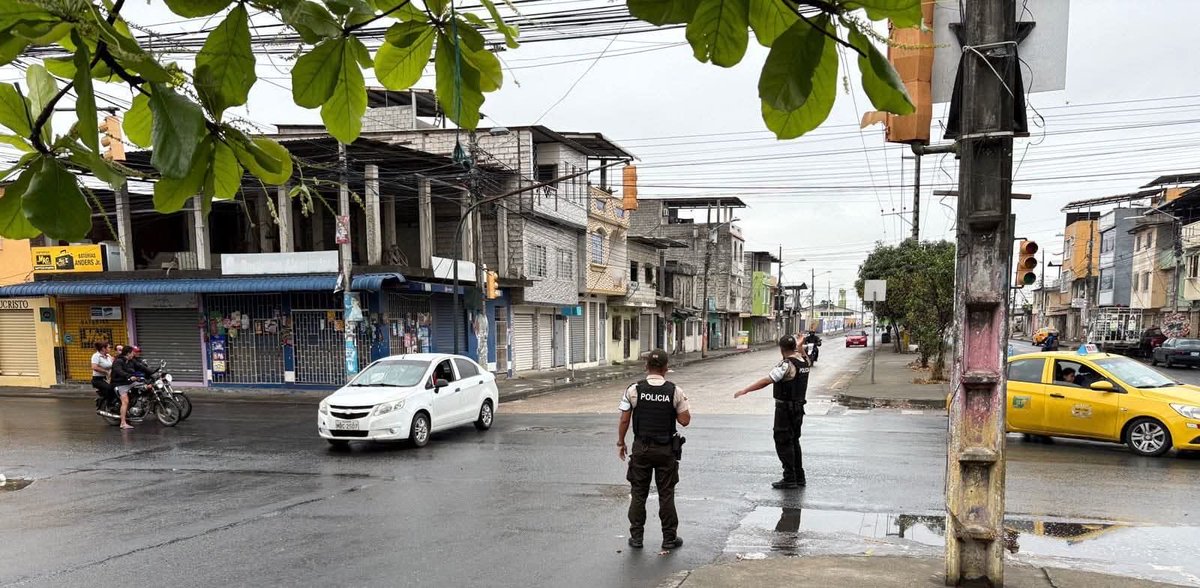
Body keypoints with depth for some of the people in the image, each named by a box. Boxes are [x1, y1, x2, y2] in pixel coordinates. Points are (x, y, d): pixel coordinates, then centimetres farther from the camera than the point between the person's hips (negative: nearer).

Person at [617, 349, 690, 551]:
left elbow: (624, 421, -4)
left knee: (638, 494, 10)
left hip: (641, 448, 0)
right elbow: (685, 420, -3)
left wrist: (620, 443, 8)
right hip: (666, 450, 0)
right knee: (666, 494, 10)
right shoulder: (675, 392, -7)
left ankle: (636, 537, 16)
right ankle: (669, 538, 17)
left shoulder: (634, 390, -7)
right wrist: (685, 404, 15)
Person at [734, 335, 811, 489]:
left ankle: (789, 479, 0)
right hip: (799, 407, 9)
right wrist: (799, 345, 52)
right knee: (794, 442, 18)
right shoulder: (804, 362, 5)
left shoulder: (786, 365, -19)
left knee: (783, 443, -2)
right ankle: (799, 477, 23)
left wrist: (745, 390, -24)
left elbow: (767, 381, -26)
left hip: (785, 408, -9)